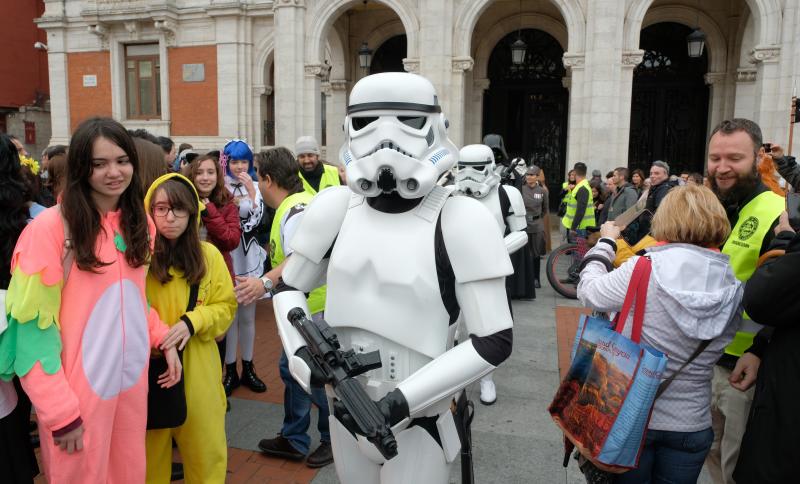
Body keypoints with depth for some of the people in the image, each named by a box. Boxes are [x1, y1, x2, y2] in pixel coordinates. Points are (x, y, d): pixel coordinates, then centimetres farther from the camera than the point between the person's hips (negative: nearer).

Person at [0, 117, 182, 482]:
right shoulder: (50, 227, -15)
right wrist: (60, 409, -14)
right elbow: (34, 326, -13)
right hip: (78, 387, -5)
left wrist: (163, 339, 0)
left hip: (133, 377, 6)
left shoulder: (139, 223, 5)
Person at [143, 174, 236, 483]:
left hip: (197, 370, 1)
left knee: (205, 449, 13)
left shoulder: (209, 255, -2)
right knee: (151, 451, 16)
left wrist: (192, 322, -14)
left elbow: (226, 307, 2)